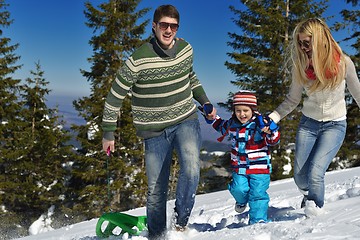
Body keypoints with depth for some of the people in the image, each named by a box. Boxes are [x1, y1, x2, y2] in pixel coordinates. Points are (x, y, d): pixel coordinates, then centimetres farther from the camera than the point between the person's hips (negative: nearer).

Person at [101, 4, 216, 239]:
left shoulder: (186, 49, -2)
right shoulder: (139, 60, -17)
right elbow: (115, 96, -9)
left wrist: (205, 102, 13)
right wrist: (108, 133, -6)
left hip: (186, 119, 3)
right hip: (155, 130, -2)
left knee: (191, 169, -23)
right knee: (156, 190, 4)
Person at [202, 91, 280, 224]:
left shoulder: (259, 124, -10)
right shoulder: (231, 124, 3)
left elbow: (274, 141, -14)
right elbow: (221, 127, 27)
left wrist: (270, 129, -33)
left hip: (259, 167, -3)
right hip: (239, 167, 3)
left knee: (257, 194, -3)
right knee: (239, 190, -9)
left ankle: (258, 220, 12)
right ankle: (242, 201, 27)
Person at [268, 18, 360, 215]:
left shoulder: (343, 63, -13)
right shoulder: (301, 65, -8)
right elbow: (293, 99, 0)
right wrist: (271, 118, -12)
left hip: (335, 125, -2)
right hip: (308, 123, 3)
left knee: (315, 173, -19)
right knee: (300, 176, 6)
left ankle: (315, 206, 10)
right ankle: (308, 196, 42)